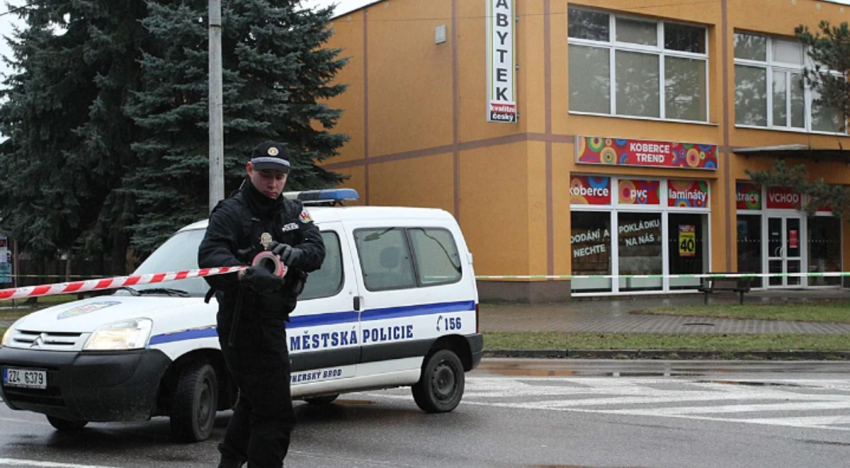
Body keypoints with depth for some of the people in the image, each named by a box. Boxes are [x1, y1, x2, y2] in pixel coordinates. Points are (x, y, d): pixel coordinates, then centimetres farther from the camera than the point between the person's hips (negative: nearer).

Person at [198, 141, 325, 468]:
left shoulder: (292, 212, 10)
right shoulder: (231, 213, -11)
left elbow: (317, 249, -5)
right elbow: (210, 256, -29)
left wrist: (295, 253, -29)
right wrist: (247, 273, -49)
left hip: (271, 320, 9)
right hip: (244, 321, -9)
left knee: (253, 400, 26)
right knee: (275, 412, -13)